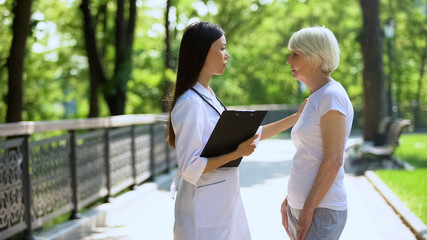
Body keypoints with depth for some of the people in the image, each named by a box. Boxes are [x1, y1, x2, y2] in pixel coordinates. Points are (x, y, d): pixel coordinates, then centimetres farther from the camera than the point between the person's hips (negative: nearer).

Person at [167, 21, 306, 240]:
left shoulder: (209, 98, 12)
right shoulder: (190, 103, -18)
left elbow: (251, 135, 18)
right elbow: (190, 168, -22)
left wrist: (295, 117, 19)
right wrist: (238, 153, -21)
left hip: (224, 204, 9)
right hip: (204, 211, -9)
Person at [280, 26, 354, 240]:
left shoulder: (332, 96, -12)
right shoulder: (314, 98, 15)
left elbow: (333, 161, -17)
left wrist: (308, 210, -18)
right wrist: (289, 199, 16)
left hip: (321, 211, -9)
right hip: (301, 207, 9)